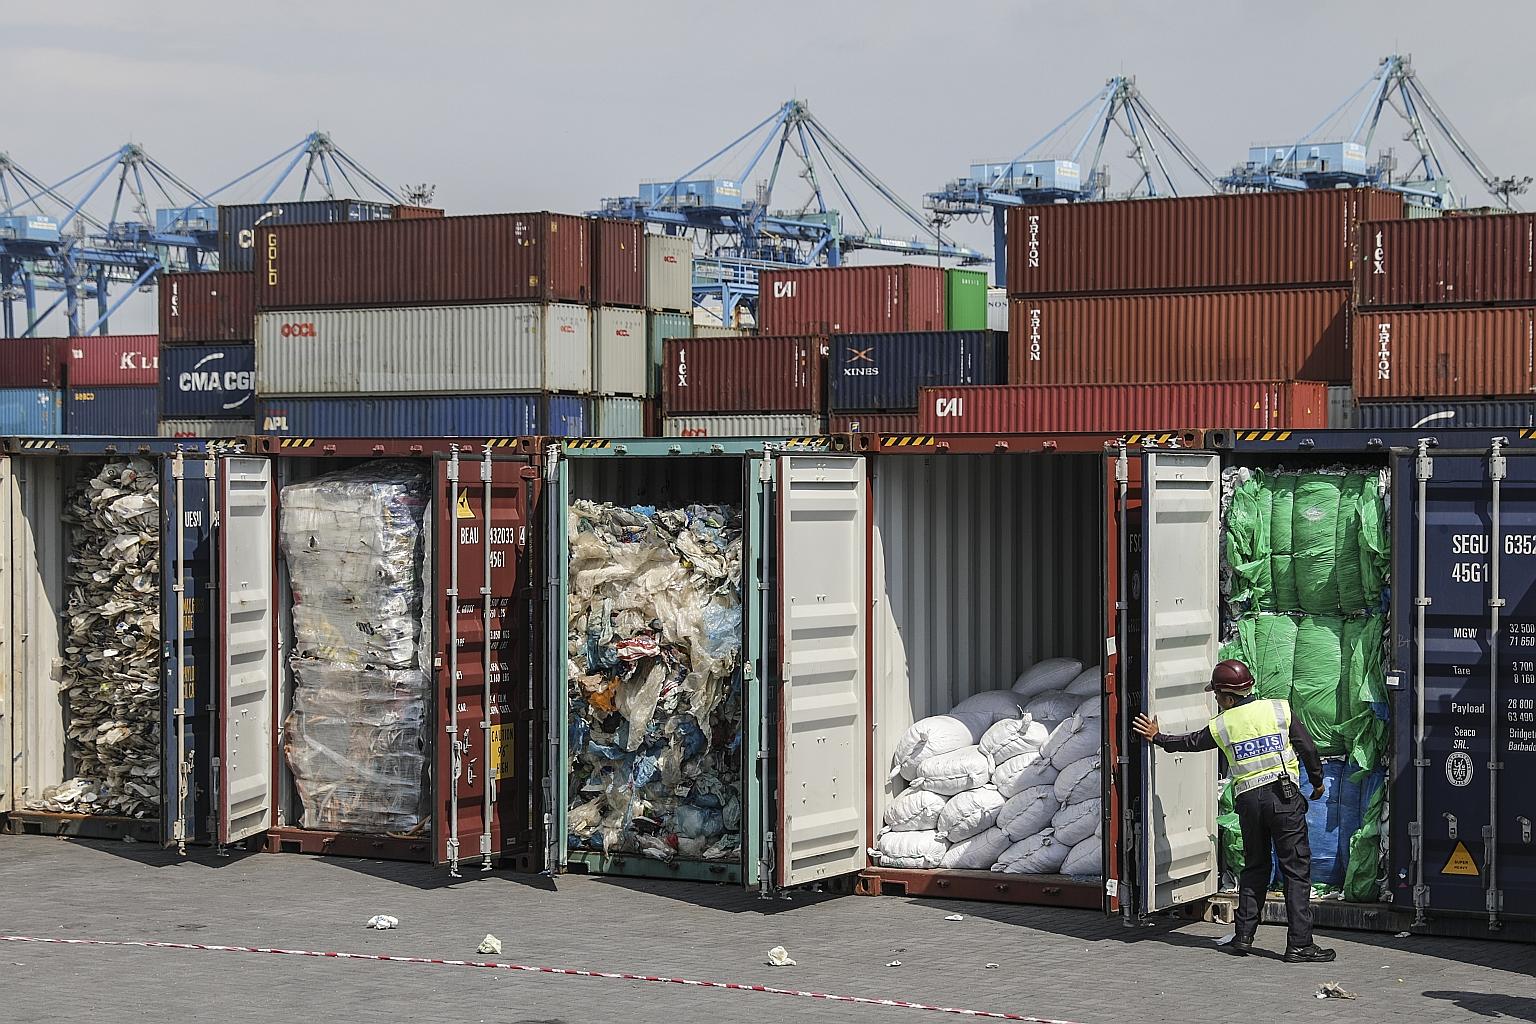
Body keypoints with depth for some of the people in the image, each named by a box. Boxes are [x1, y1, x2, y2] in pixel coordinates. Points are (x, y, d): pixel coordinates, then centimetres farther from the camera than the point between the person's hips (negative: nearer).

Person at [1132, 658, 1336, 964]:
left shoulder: (1221, 725, 6)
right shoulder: (1279, 709, 2)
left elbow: (1189, 742, 23)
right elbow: (1308, 747, 6)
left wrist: (1157, 737, 41)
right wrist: (1317, 781, 22)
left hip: (1248, 799, 2)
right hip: (1284, 794, -2)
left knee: (1254, 868, 17)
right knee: (1297, 869, -2)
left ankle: (1244, 936, 16)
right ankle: (1300, 944, -7)